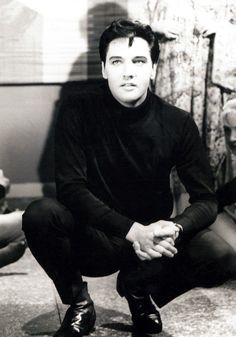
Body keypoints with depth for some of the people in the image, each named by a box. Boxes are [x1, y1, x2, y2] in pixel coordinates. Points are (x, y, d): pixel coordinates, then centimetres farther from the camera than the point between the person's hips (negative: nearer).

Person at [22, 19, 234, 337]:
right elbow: (69, 188, -19)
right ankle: (79, 303, -1)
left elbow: (205, 200, -8)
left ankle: (139, 288, 7)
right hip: (93, 239, -1)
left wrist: (174, 229, -32)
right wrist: (133, 230, -33)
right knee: (40, 215, -31)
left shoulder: (178, 122, -8)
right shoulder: (78, 110, -12)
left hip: (152, 238, 2)